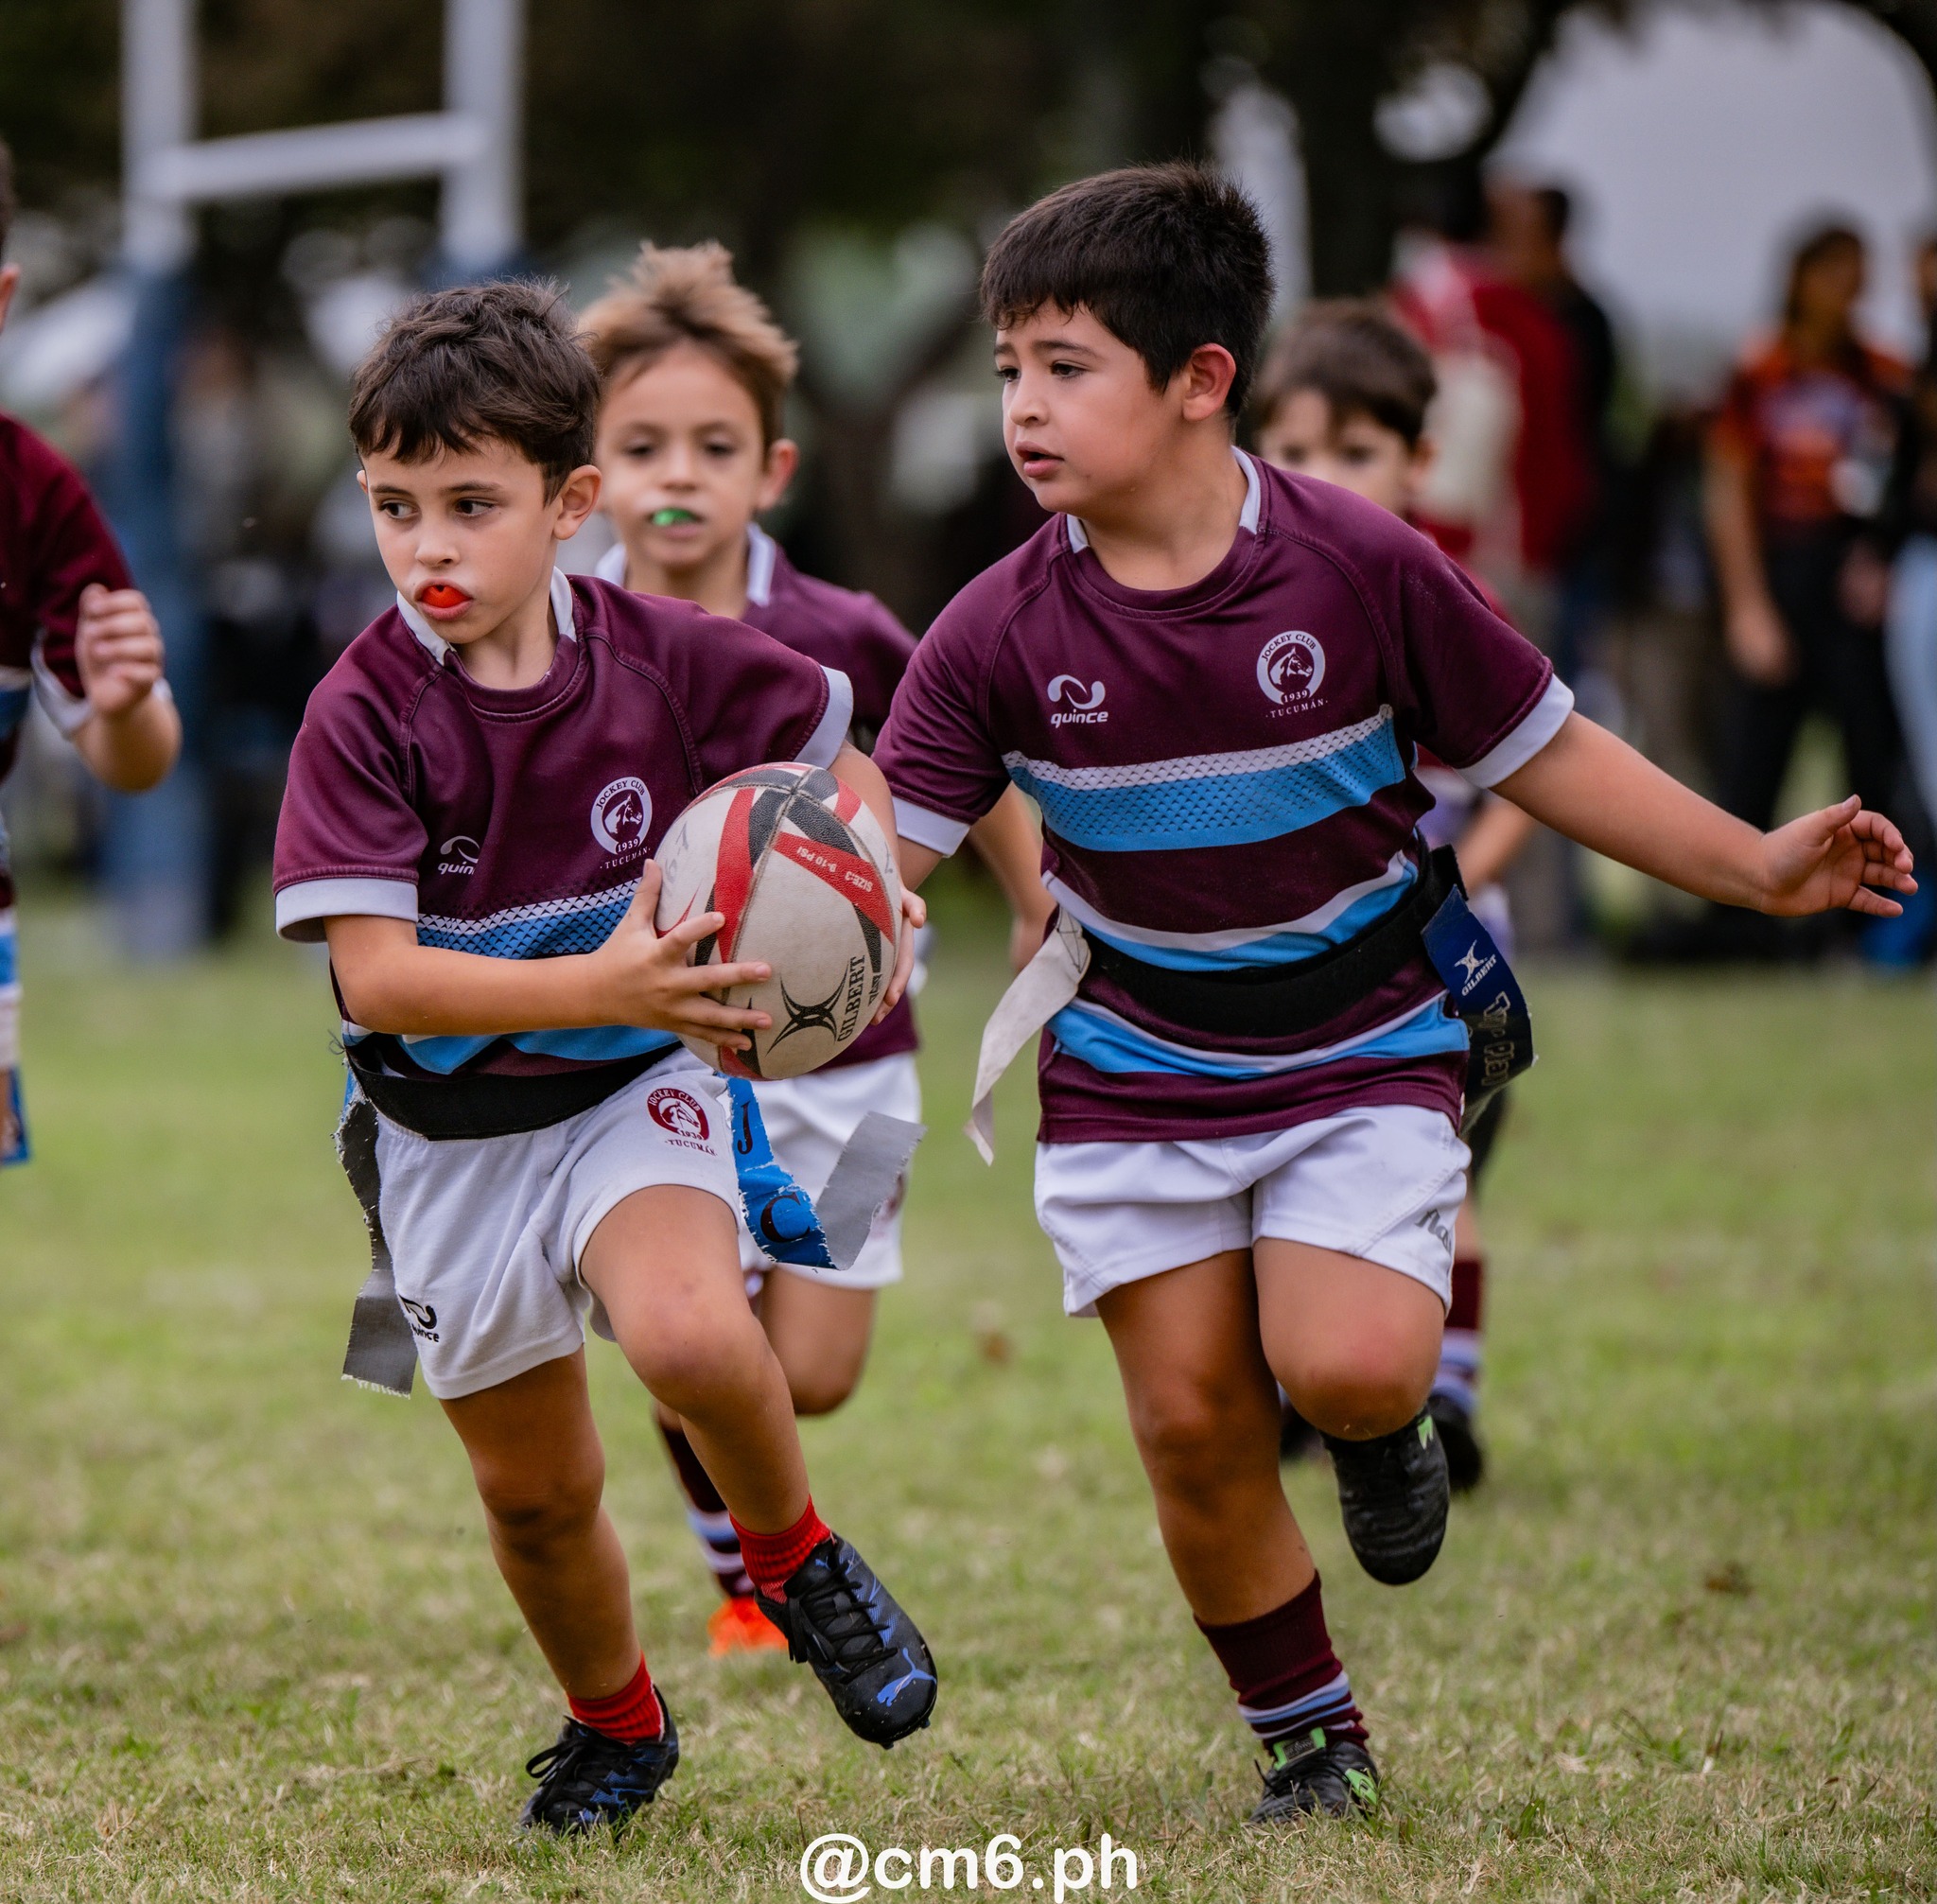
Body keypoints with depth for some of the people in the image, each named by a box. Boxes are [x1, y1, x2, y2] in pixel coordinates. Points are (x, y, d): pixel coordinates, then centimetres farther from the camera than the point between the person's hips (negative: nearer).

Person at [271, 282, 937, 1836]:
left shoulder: (664, 657, -12)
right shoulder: (364, 715, -18)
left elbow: (836, 766, 7)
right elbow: (376, 976, -26)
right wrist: (602, 984, -37)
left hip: (635, 1093, -1)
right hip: (451, 1135, 1)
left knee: (691, 1336, -31)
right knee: (537, 1493, 12)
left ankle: (801, 1560, 0)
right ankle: (618, 1728, 41)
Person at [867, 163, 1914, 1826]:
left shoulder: (1363, 566, -14)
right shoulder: (999, 637, -12)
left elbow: (1541, 751, -3)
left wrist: (1757, 870, -5)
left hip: (1361, 1049, -2)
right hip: (1136, 1076, 2)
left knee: (1347, 1364, -24)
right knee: (1193, 1427, 0)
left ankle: (1384, 1424, 15)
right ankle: (1310, 1737, 21)